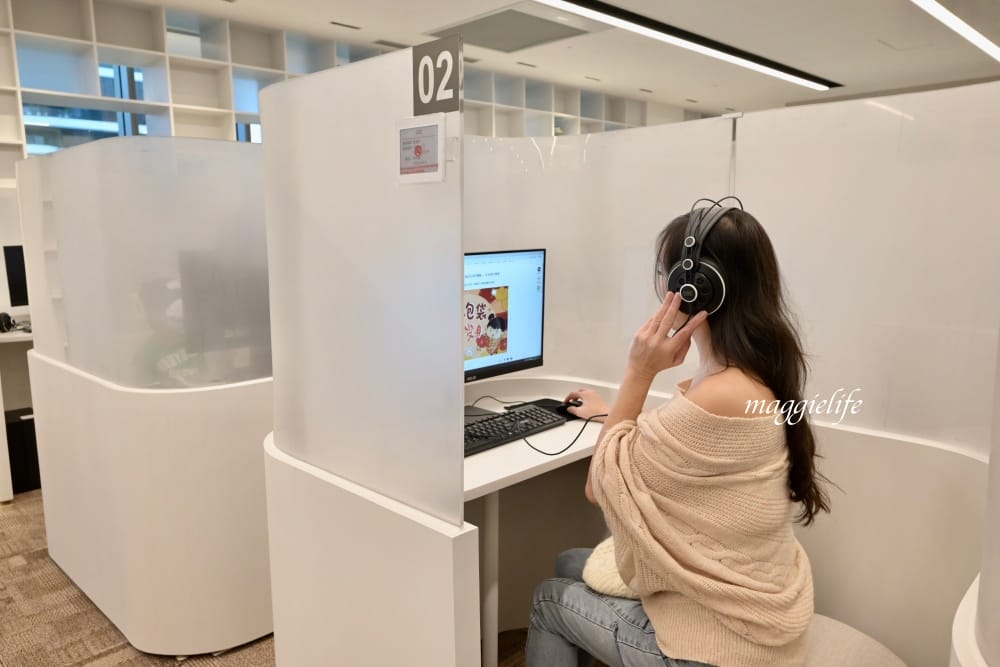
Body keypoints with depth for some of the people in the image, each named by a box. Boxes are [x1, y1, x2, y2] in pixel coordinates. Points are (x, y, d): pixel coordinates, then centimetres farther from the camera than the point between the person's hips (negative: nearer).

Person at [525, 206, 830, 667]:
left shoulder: (719, 398, -32)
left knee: (549, 600, 13)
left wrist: (638, 374, -21)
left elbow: (602, 484, -19)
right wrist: (613, 413, 20)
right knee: (571, 565, 22)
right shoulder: (757, 374, -3)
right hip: (744, 605, 8)